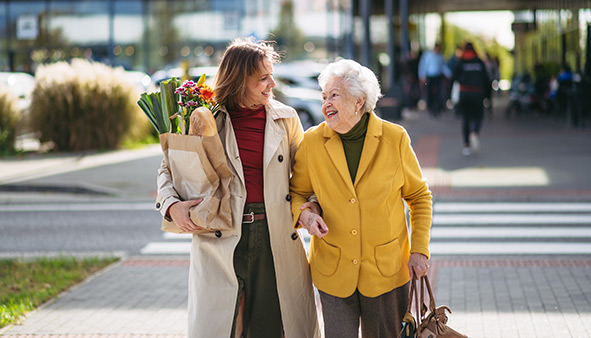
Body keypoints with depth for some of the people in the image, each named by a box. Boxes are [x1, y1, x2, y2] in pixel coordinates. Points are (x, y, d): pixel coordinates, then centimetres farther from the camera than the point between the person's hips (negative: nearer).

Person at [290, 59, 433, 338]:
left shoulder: (395, 138, -5)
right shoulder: (312, 142, -3)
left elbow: (419, 196, 6)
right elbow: (297, 193, 10)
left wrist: (420, 250, -2)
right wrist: (304, 214, -13)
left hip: (386, 271, -1)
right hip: (333, 272, 1)